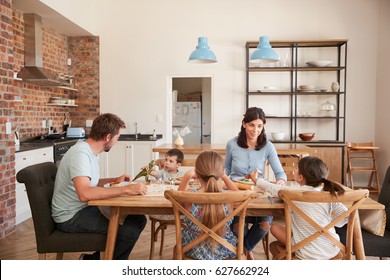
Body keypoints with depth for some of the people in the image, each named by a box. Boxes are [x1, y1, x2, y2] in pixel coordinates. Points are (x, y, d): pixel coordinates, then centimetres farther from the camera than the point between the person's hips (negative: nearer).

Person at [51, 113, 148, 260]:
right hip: (71, 216, -10)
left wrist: (114, 180, 13)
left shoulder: (91, 151, 8)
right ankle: (93, 260, 3)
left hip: (86, 208, 10)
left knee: (138, 219, 5)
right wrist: (126, 189, -35)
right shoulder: (80, 154, -23)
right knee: (129, 232, -23)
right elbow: (84, 193, -38)